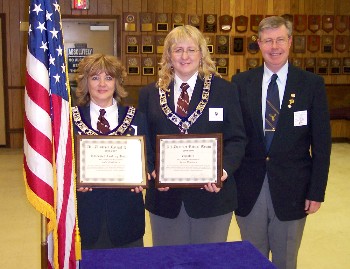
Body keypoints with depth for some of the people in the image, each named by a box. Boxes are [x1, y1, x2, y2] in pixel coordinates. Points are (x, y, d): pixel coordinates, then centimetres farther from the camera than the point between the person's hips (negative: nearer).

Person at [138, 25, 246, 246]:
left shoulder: (224, 90, 2)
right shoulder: (150, 94, 7)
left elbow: (237, 139, -1)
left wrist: (224, 170, -17)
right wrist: (153, 172, -11)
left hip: (211, 193, -1)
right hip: (166, 197, 2)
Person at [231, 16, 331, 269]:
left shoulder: (312, 84, -1)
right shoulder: (241, 83, 2)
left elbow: (321, 142, -1)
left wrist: (317, 191, -4)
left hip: (291, 190, -1)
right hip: (249, 189, 1)